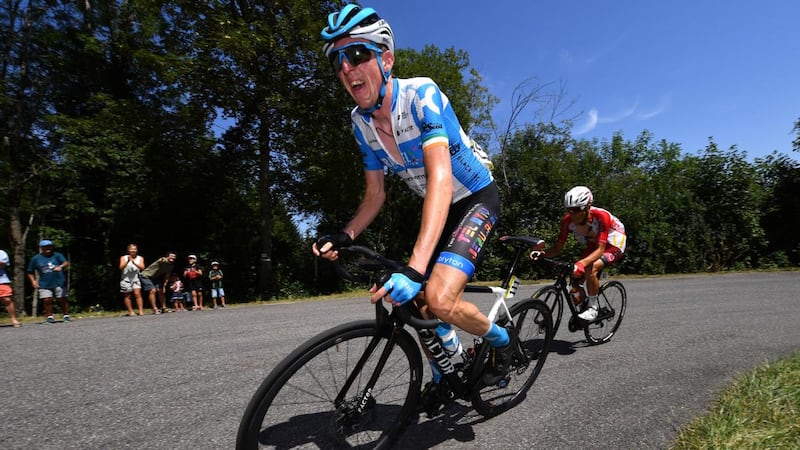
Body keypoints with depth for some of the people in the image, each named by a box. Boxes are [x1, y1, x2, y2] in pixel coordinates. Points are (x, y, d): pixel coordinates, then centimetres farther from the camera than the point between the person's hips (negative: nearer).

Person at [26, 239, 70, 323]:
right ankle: (50, 316, 10)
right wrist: (33, 281, 2)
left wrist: (61, 267, -36)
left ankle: (66, 315, 13)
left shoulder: (57, 255, 2)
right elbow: (30, 272, 17)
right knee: (47, 300, -5)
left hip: (59, 283, -1)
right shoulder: (35, 259, 8)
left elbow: (66, 263, -14)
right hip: (44, 284, 2)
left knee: (62, 300, 1)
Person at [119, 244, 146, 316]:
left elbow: (142, 267, -7)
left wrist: (134, 262, -20)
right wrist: (127, 261, -20)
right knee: (127, 296, 4)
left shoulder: (140, 258, 5)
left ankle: (141, 311, -11)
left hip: (136, 279, 0)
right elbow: (121, 268, -6)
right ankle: (130, 312, 11)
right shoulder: (123, 258, 3)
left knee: (137, 294, -11)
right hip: (126, 279, 0)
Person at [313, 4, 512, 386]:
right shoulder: (361, 121, -5)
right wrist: (344, 235, -16)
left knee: (440, 299, -25)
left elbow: (441, 179, -38)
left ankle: (501, 340, 7)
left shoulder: (421, 94, -26)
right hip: (438, 208, 7)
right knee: (417, 305, 5)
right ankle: (442, 374, 32)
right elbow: (375, 194, 2)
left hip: (477, 199, -6)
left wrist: (414, 268, -48)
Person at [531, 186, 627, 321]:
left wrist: (582, 263, -55)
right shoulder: (568, 220, -22)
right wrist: (542, 254, -37)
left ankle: (592, 308, -15)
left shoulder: (601, 216, -35)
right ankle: (583, 306, 20)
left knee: (591, 268, -33)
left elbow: (600, 249, -38)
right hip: (594, 245, 5)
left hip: (614, 245, -5)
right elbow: (558, 247, -17)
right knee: (574, 284, -8)